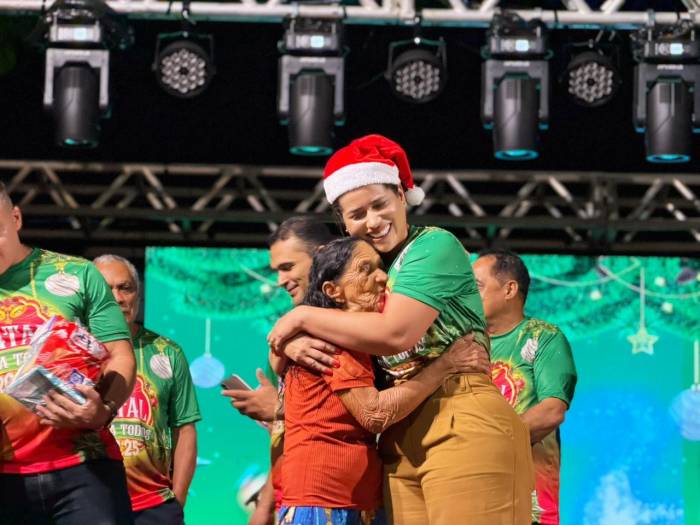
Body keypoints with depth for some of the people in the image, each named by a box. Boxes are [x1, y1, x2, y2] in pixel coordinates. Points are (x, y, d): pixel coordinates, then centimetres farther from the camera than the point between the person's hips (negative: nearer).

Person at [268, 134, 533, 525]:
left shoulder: (436, 245, -3)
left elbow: (395, 332, -17)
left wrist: (303, 318, -5)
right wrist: (292, 343, -7)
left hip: (463, 428, -7)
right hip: (402, 443, 7)